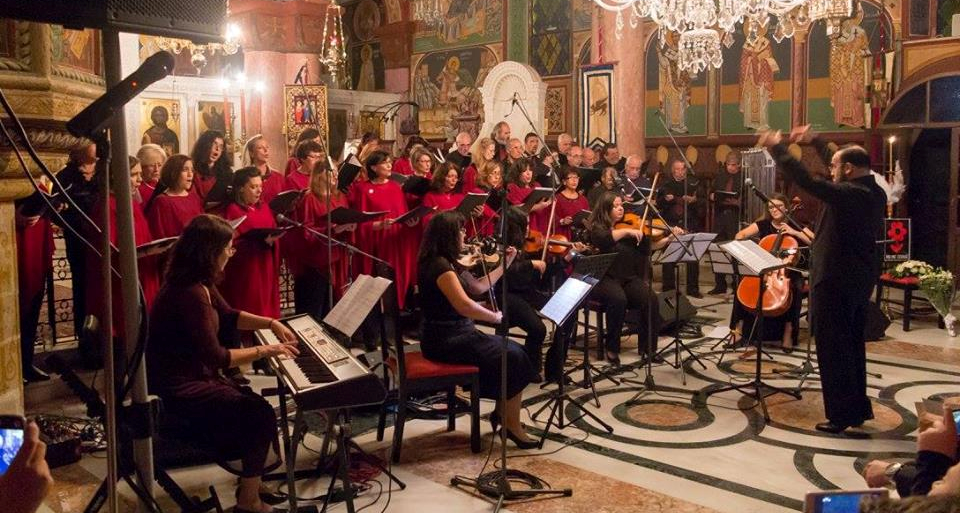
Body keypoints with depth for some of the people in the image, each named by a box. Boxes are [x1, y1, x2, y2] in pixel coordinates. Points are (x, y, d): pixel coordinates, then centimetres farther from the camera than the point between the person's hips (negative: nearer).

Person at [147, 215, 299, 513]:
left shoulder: (200, 284, 4)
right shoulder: (190, 294, -27)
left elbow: (228, 317, 20)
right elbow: (216, 357, -27)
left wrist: (272, 323, 8)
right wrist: (264, 351, -18)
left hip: (192, 375, 10)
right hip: (176, 389, -10)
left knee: (254, 405, 6)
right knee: (260, 414, -11)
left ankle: (251, 478, 21)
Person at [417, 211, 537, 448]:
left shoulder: (448, 263, 12)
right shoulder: (440, 265, -20)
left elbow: (479, 287, 20)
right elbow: (464, 304, -30)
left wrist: (506, 264, 18)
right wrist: (496, 317, -16)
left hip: (454, 334, 10)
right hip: (445, 340, -10)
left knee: (512, 351, 6)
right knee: (514, 357, -10)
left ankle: (502, 412, 13)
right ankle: (512, 426, 2)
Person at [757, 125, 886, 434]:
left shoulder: (848, 194, -21)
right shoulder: (874, 193, 7)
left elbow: (806, 180, -24)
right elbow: (843, 164, 22)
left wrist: (777, 147, -14)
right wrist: (815, 141, 26)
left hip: (834, 281, -10)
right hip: (858, 281, 10)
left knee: (833, 350, 0)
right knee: (852, 346, 18)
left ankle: (840, 415, 6)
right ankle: (859, 408, 28)